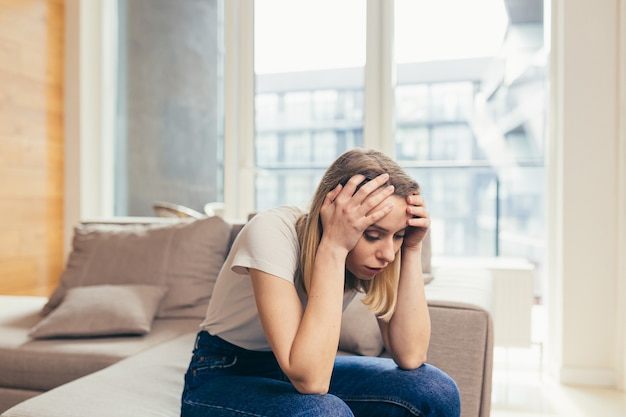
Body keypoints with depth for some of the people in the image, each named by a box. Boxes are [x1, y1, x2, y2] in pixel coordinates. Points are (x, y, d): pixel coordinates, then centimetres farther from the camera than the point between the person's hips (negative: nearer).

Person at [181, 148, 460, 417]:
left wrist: (411, 248, -23)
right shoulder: (273, 233, -29)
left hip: (306, 368, 5)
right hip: (223, 378, -4)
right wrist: (333, 246, -38)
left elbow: (409, 356, -19)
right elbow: (310, 380, -36)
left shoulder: (374, 254, -13)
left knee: (435, 390, -15)